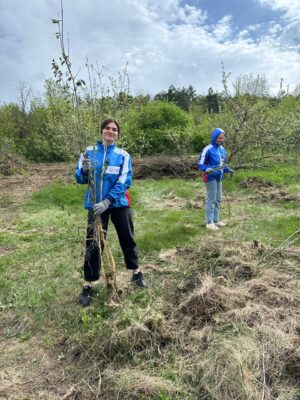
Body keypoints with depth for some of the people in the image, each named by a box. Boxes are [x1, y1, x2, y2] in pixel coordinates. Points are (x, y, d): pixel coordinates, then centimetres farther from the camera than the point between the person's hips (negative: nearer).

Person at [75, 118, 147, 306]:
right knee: (93, 244, 2)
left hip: (119, 204, 0)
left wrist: (107, 201, -22)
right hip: (96, 205, 0)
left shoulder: (123, 155, -4)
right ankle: (88, 286, 15)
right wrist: (84, 170, -20)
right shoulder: (90, 152, 1)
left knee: (128, 239, 13)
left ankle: (137, 273, 34)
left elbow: (124, 182, -12)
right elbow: (80, 179, 3)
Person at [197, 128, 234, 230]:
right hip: (210, 177, -8)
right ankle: (209, 223, 6)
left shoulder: (222, 149, 10)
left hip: (219, 177, 8)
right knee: (211, 200, -3)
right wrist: (207, 169, -30)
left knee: (218, 200, 14)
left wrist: (228, 170, 6)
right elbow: (200, 164, -12)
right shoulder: (208, 149, -14)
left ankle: (216, 220, 26)